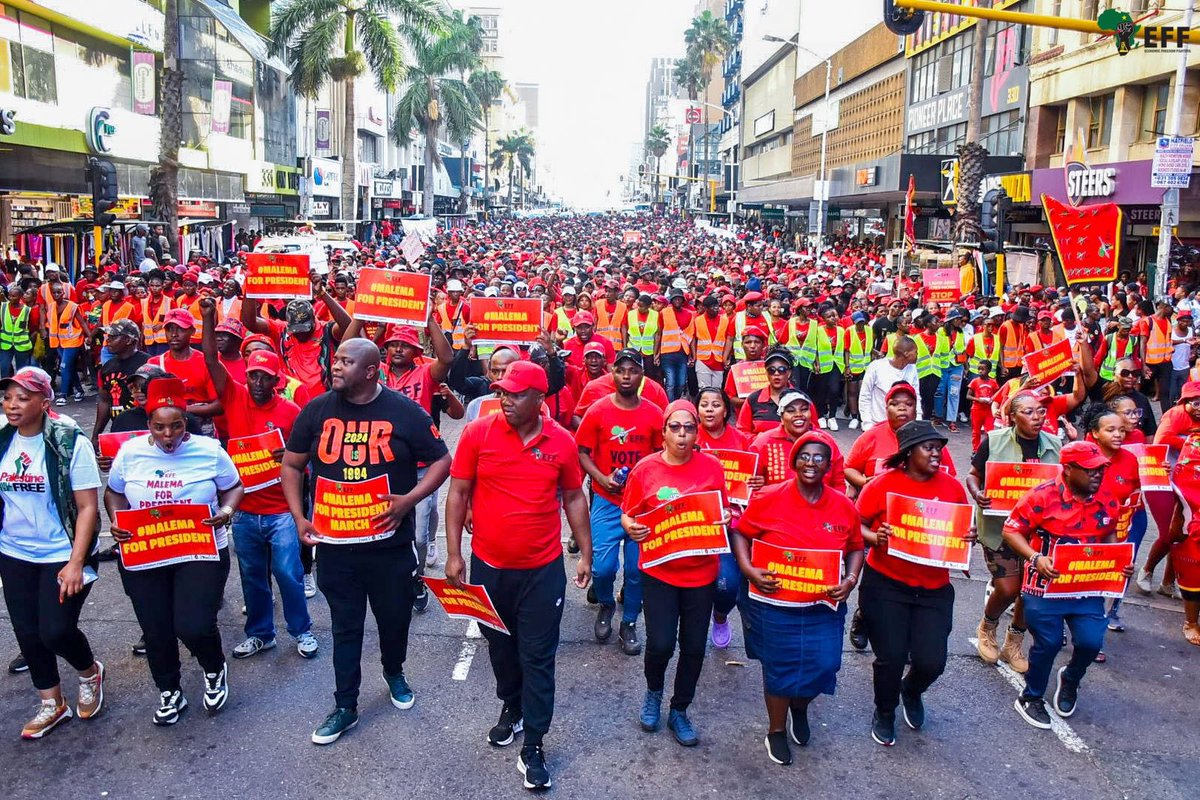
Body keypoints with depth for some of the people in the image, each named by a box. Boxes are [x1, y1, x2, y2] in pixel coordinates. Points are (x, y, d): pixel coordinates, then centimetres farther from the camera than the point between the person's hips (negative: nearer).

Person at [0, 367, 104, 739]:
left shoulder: (70, 442, -15)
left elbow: (87, 507, -14)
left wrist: (75, 563, -19)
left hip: (62, 555, -5)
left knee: (56, 632, -8)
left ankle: (90, 673, 25)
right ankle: (52, 704, 31)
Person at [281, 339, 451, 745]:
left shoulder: (405, 412, -9)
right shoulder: (317, 410, -2)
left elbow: (441, 461, -3)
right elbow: (292, 465, 9)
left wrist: (408, 499, -16)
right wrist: (298, 516, -1)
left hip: (391, 543, -1)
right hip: (334, 544, 1)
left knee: (395, 618, 16)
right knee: (345, 627, 11)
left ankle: (394, 673, 46)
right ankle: (345, 706, 26)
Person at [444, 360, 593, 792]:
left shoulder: (561, 441, -7)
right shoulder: (478, 433, -9)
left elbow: (573, 498, 5)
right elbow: (458, 493, -3)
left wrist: (585, 554, 6)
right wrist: (454, 553, -6)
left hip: (543, 569, -1)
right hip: (488, 565, 1)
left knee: (538, 657, 4)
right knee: (500, 645, 20)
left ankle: (533, 747, 17)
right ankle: (511, 708, 45)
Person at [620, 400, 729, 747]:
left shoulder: (712, 467, -3)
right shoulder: (645, 469, -6)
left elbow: (724, 512, 7)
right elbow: (627, 515, 3)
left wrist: (725, 520, -15)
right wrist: (630, 527, -19)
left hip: (701, 572, 2)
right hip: (659, 571, -1)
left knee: (694, 646, 8)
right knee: (661, 644, -7)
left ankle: (679, 712, 32)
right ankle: (654, 692, 28)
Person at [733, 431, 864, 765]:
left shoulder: (844, 507, -2)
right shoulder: (769, 499, -11)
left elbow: (855, 547, 11)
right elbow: (740, 533, -2)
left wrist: (851, 579, -5)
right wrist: (748, 569, -15)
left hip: (824, 606, 3)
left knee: (822, 665, 4)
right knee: (779, 668, 9)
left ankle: (800, 708, 41)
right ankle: (776, 731, 35)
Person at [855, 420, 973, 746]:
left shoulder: (952, 487, 1)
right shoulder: (883, 484, -9)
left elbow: (964, 529, 13)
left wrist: (969, 537, -9)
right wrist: (875, 538, -22)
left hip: (934, 589, 3)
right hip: (885, 585, -3)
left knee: (931, 661, -3)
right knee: (891, 657, -4)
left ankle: (912, 692, 36)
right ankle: (884, 713, 29)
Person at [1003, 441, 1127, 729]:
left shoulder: (1107, 502, 0)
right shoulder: (1043, 496, -16)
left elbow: (1109, 536, 18)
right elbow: (1011, 531, -12)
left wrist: (1121, 562, 1)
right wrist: (1035, 558, -25)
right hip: (1046, 585, -4)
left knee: (1091, 642, -6)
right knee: (1048, 643, -2)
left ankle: (1070, 679, 30)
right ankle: (1030, 698, 24)